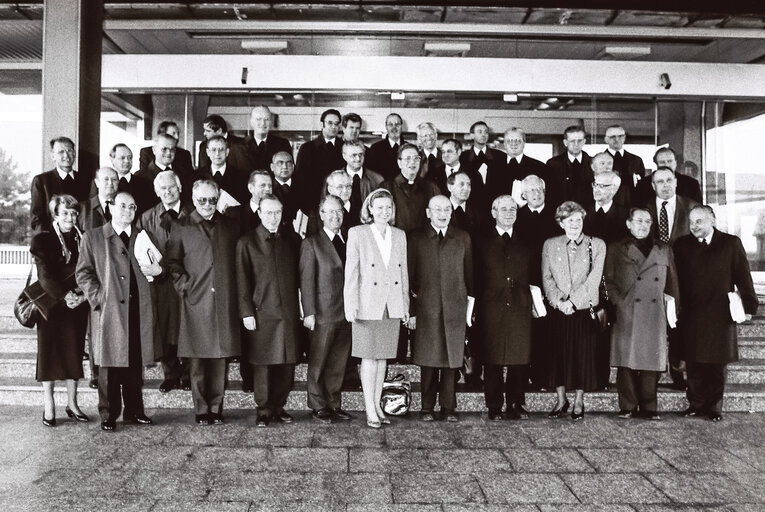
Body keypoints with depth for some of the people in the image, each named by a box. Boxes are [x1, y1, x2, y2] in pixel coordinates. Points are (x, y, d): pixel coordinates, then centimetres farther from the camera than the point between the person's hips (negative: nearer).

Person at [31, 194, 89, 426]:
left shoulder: (82, 240, 7)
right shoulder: (43, 240, -2)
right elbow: (44, 275, -10)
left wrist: (82, 295, -14)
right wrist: (64, 296, -23)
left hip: (78, 305, 3)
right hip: (51, 305, -3)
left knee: (75, 353, 7)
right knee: (49, 353, 3)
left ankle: (72, 403, 18)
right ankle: (49, 407, 11)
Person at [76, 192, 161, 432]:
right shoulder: (92, 238, 7)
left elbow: (155, 266, 23)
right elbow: (84, 273, 3)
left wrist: (157, 269, -1)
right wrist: (99, 297, -10)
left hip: (138, 310, 3)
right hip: (109, 311, -3)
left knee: (136, 364, 8)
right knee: (109, 364, 1)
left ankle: (134, 410, 19)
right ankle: (108, 415, 11)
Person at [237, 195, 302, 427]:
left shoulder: (292, 239, 9)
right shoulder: (246, 242, 1)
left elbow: (300, 275, 12)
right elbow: (242, 281, -1)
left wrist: (303, 306, 6)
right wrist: (246, 312, -7)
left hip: (289, 311, 3)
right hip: (261, 312, -3)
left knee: (287, 363, 6)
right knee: (262, 364, 3)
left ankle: (278, 406, 20)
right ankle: (264, 410, 15)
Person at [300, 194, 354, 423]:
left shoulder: (349, 240, 12)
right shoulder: (311, 243, -2)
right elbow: (307, 281, -6)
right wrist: (309, 312, -12)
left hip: (347, 311, 5)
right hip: (324, 312, -5)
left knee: (339, 362, 11)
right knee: (318, 362, 5)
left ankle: (334, 404, 22)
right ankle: (319, 406, 17)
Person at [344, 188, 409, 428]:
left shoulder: (400, 236, 9)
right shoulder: (357, 234, -4)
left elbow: (404, 272, 12)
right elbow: (351, 273, -6)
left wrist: (405, 305, 10)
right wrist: (351, 306, -10)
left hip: (393, 306, 4)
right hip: (368, 305, -4)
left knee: (383, 357, 10)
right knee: (369, 357, 1)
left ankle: (377, 406, 20)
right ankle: (370, 411, 8)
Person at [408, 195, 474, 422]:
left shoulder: (463, 238, 10)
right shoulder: (416, 238, 4)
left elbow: (469, 273, 11)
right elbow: (410, 274, 2)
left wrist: (470, 305, 5)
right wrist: (410, 309, -2)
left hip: (455, 308, 2)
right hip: (426, 307, -1)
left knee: (452, 358, 4)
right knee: (428, 359, 2)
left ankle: (448, 406, 15)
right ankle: (427, 407, 13)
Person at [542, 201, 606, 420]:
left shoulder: (597, 245, 4)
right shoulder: (550, 245, 9)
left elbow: (594, 279, -4)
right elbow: (547, 277, 3)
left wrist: (573, 301, -12)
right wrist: (558, 301, -12)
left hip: (584, 309, -1)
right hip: (558, 311, 1)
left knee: (583, 354, 2)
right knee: (558, 354, 5)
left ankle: (579, 402, 16)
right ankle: (561, 400, 20)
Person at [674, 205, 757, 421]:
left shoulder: (731, 243, 2)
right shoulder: (682, 245, 7)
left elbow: (743, 276, 2)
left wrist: (748, 305, -3)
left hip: (720, 315, -1)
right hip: (691, 316, 1)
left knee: (717, 365, 6)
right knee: (694, 365, 5)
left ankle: (714, 407, 16)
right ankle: (696, 404, 17)